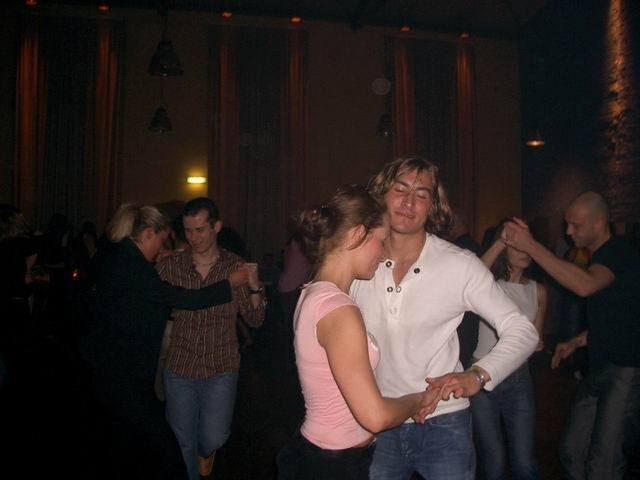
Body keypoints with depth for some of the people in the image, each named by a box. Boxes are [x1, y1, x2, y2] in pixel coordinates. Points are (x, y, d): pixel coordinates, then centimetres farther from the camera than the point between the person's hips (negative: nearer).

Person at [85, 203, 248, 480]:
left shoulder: (120, 261, 8)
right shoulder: (132, 267, -21)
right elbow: (185, 299, -20)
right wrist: (230, 283, -10)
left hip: (113, 372, 10)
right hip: (124, 376, -10)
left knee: (128, 450, 20)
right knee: (165, 453, -6)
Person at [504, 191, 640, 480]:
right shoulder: (599, 257, 16)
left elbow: (585, 285, -36)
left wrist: (531, 246, -35)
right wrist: (576, 343, 14)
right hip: (599, 368, 9)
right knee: (572, 450, 10)